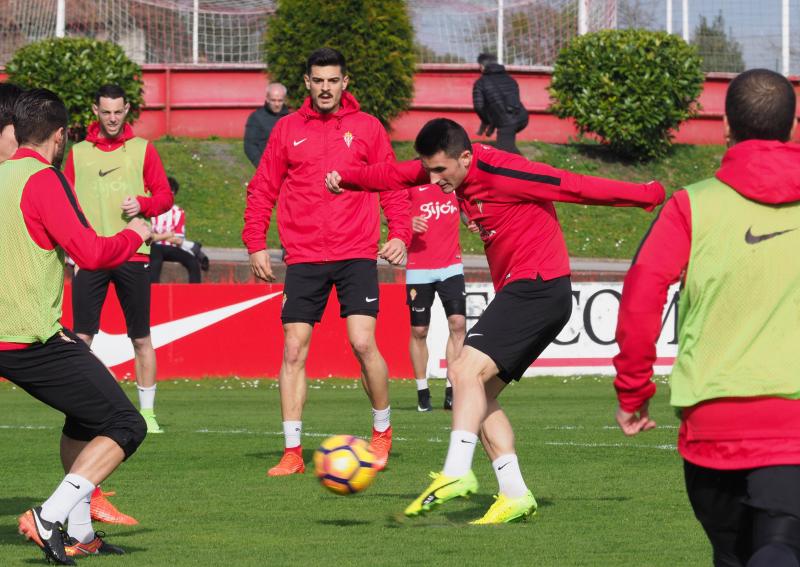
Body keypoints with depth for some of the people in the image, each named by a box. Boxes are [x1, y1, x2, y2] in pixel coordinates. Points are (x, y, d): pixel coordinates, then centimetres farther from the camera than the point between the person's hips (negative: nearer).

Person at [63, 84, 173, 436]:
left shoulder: (143, 149, 7)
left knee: (141, 337, 4)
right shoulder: (78, 153, 10)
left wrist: (143, 205, -14)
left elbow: (165, 195, 7)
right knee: (82, 336, -7)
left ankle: (147, 411, 12)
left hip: (133, 253, 0)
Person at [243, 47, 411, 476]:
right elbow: (261, 190, 10)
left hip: (357, 254, -1)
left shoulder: (367, 127, 6)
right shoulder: (287, 130, 8)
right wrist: (256, 244, 2)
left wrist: (399, 234, -7)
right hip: (304, 258, 1)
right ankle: (292, 452, 2)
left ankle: (382, 432, 11)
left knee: (363, 344, -12)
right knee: (293, 350, -3)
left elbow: (392, 185, 7)